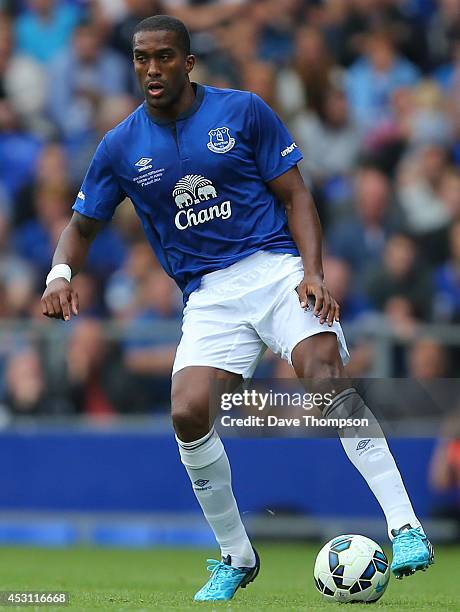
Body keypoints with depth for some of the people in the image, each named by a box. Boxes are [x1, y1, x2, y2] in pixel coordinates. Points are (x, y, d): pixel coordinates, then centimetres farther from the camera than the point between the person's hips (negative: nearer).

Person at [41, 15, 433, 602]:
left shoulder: (243, 111, 1)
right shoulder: (120, 147, 7)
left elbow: (295, 196, 4)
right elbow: (81, 225, 17)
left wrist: (313, 272, -11)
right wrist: (61, 274, -5)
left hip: (275, 267, -2)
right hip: (209, 296, 2)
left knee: (324, 372, -29)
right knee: (188, 415, -19)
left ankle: (405, 527, -28)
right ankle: (236, 558, 3)